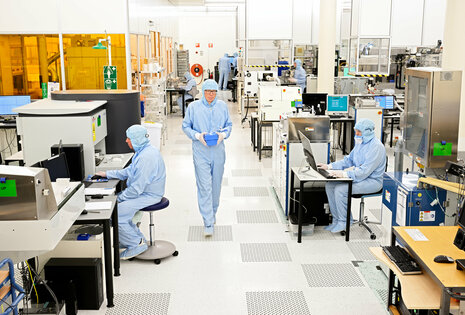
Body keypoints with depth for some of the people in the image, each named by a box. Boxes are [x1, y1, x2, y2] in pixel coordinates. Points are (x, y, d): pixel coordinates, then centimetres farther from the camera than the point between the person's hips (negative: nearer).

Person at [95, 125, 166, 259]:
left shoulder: (146, 157, -26)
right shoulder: (143, 151, 10)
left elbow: (137, 188, -26)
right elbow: (128, 172, 22)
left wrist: (120, 198, -14)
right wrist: (106, 174, 21)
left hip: (148, 196, -11)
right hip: (144, 192, 11)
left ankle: (137, 243, -1)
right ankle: (137, 237, 17)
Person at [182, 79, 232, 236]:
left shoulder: (222, 106, 6)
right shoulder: (193, 107, 0)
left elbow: (229, 124, 13)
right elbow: (185, 126, 4)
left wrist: (223, 134, -8)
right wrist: (197, 135, -13)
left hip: (218, 151, 3)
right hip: (201, 152, -3)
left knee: (216, 184, 13)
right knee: (204, 186, -8)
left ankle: (212, 212, 36)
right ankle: (208, 223, -6)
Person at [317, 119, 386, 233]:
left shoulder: (376, 147, -20)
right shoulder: (360, 143, 11)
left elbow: (364, 172, -26)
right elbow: (348, 160, 16)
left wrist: (344, 174, -31)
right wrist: (329, 167, 4)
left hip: (372, 180, -10)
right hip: (359, 177, 10)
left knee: (340, 189, -26)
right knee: (329, 186, -5)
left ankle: (344, 221, -8)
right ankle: (336, 220, 1)